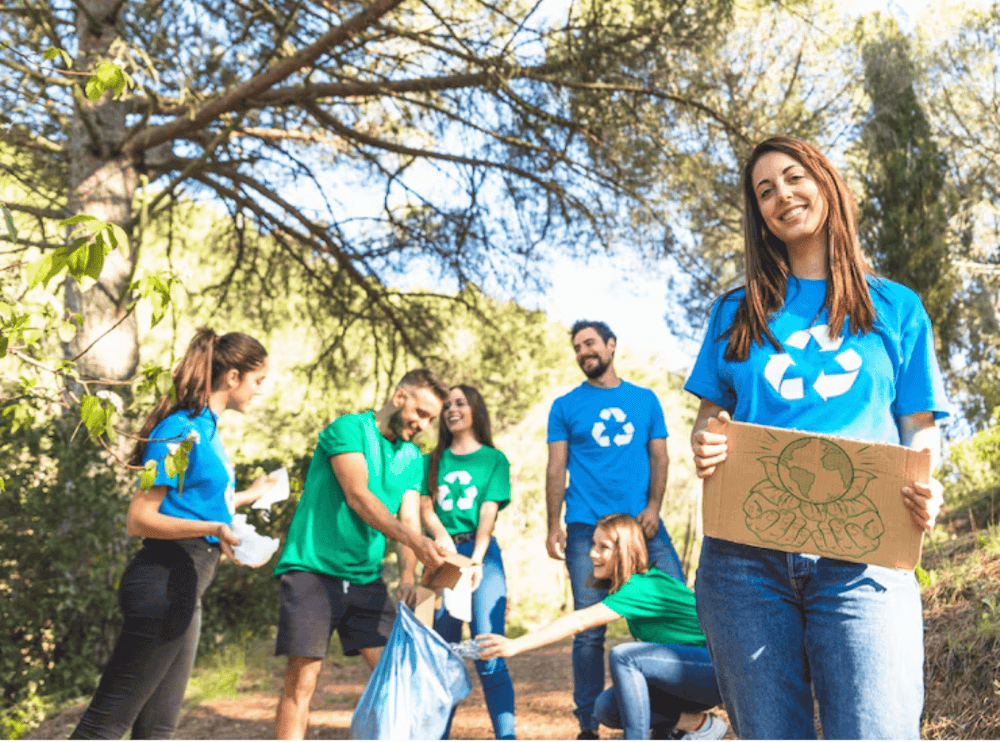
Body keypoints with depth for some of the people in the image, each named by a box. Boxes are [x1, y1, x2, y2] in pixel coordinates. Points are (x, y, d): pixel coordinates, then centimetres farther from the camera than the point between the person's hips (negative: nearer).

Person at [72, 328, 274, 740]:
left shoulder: (208, 428, 14)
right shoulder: (182, 429, -14)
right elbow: (140, 519, -18)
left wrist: (247, 495, 33)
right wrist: (211, 528, -30)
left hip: (185, 590, 10)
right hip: (164, 585, -10)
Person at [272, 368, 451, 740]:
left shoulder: (412, 458, 14)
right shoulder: (348, 429, -6)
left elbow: (409, 520, 4)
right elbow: (358, 497, -18)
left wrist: (407, 576, -15)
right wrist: (416, 541, -28)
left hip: (366, 579, 6)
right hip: (312, 569, -6)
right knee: (302, 678, -8)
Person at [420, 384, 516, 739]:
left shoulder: (494, 459, 9)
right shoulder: (433, 460, 17)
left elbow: (488, 513, -2)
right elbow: (425, 506, 5)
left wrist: (475, 560, -16)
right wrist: (442, 537, -16)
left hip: (481, 554, -3)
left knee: (489, 654, -13)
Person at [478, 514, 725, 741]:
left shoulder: (644, 588, -24)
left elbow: (579, 622, -31)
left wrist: (516, 645, -35)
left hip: (714, 669, -9)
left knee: (623, 656, -27)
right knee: (606, 708, -3)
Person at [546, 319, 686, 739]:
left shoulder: (645, 400, 14)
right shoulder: (566, 406, 10)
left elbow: (659, 457, 10)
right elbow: (556, 470, 6)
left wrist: (653, 506, -7)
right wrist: (554, 525, -4)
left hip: (642, 522, 1)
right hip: (586, 529, -1)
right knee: (589, 631, 0)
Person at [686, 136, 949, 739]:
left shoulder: (896, 308, 16)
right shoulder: (738, 312, 19)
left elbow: (920, 428, 13)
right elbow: (710, 415, 18)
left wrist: (925, 491, -10)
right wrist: (704, 447, -7)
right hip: (746, 555, 2)